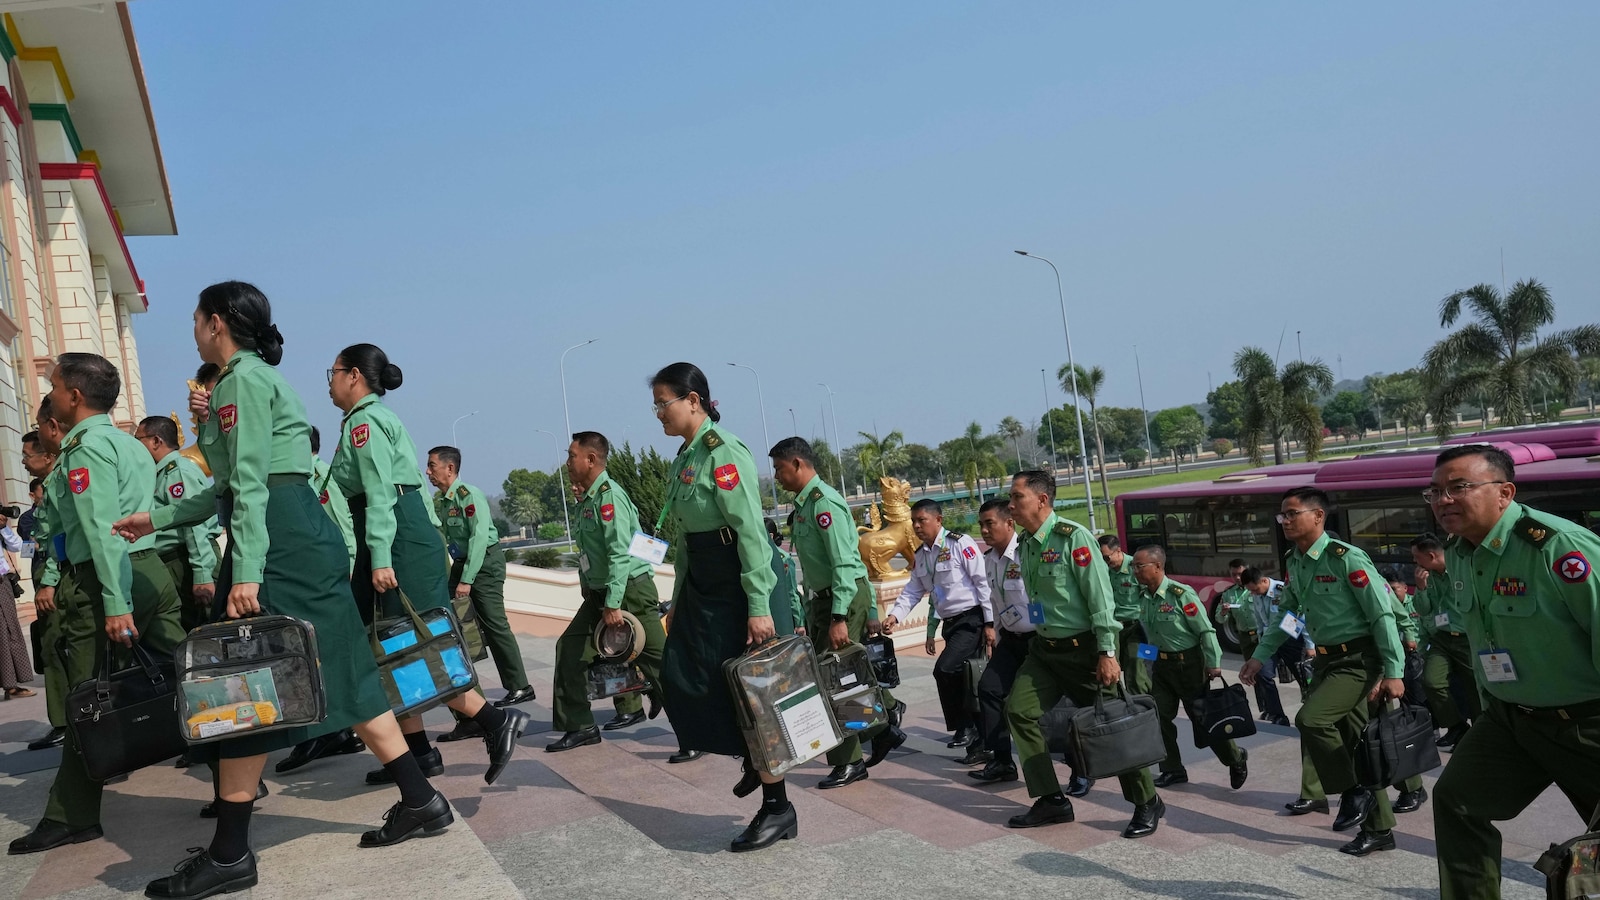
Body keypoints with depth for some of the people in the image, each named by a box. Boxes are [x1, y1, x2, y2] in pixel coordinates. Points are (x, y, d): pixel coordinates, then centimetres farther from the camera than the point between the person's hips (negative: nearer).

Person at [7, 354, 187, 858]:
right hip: (153, 570, 8)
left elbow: (103, 530, -18)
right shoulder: (129, 442, 17)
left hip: (104, 583, -8)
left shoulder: (85, 447, -9)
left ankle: (71, 818, 10)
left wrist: (116, 605, -22)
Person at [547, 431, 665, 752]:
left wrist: (613, 605, -24)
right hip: (599, 592, 10)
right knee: (570, 649, 7)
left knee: (658, 660, -4)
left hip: (630, 590, -10)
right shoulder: (587, 499, 11)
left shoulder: (608, 495, -17)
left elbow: (621, 554, -23)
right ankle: (578, 726, 13)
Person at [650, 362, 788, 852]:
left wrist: (759, 606, -24)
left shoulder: (722, 452, -16)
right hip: (699, 582, 9)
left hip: (735, 582, -9)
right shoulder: (684, 457, 12)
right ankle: (756, 761, 26)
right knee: (680, 679, 7)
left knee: (742, 691, -4)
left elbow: (752, 530, -21)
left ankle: (778, 808, 8)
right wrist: (677, 601, 19)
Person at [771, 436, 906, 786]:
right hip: (822, 599, 9)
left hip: (844, 598, -9)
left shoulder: (824, 501, -15)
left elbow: (844, 563, -21)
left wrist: (839, 618, -26)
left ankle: (849, 763, 8)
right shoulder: (803, 504, 15)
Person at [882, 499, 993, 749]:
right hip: (950, 623, 8)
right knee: (961, 678, 8)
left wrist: (990, 623, -14)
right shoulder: (920, 555, 10)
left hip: (972, 620, -8)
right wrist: (895, 615, -4)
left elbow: (983, 582, -12)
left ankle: (964, 727, -2)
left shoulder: (960, 544, -11)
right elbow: (913, 591, 12)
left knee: (944, 669, -20)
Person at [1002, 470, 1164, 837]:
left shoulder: (1072, 537, -17)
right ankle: (1051, 800, 9)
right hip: (1045, 648, 8)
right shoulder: (1024, 545, 6)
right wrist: (1038, 638, 18)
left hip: (1083, 648, -8)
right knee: (1019, 710, -1)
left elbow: (1100, 596, -19)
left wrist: (1107, 653, -21)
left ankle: (1147, 804, 17)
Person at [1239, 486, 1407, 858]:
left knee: (1311, 718, -23)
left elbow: (1382, 614, -18)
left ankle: (1353, 791, -1)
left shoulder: (1346, 558, -18)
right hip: (1327, 660, 8)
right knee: (1351, 742, 11)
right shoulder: (1295, 562, 6)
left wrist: (1393, 672, -20)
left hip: (1359, 660, -8)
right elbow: (1287, 615, 19)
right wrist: (1260, 656, 16)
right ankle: (1379, 829, 22)